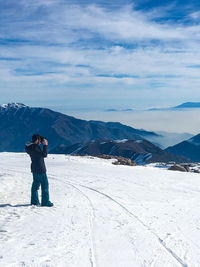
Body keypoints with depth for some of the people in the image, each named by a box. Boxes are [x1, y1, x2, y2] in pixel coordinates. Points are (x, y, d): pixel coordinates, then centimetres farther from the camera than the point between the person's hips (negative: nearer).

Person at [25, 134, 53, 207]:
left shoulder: (30, 146, 7)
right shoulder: (34, 148, -22)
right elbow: (44, 154, -23)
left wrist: (43, 139, 2)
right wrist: (45, 145, -18)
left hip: (34, 169, 10)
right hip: (40, 169, -10)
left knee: (35, 184, 16)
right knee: (45, 185, -1)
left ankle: (34, 201, 22)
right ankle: (45, 202, 2)